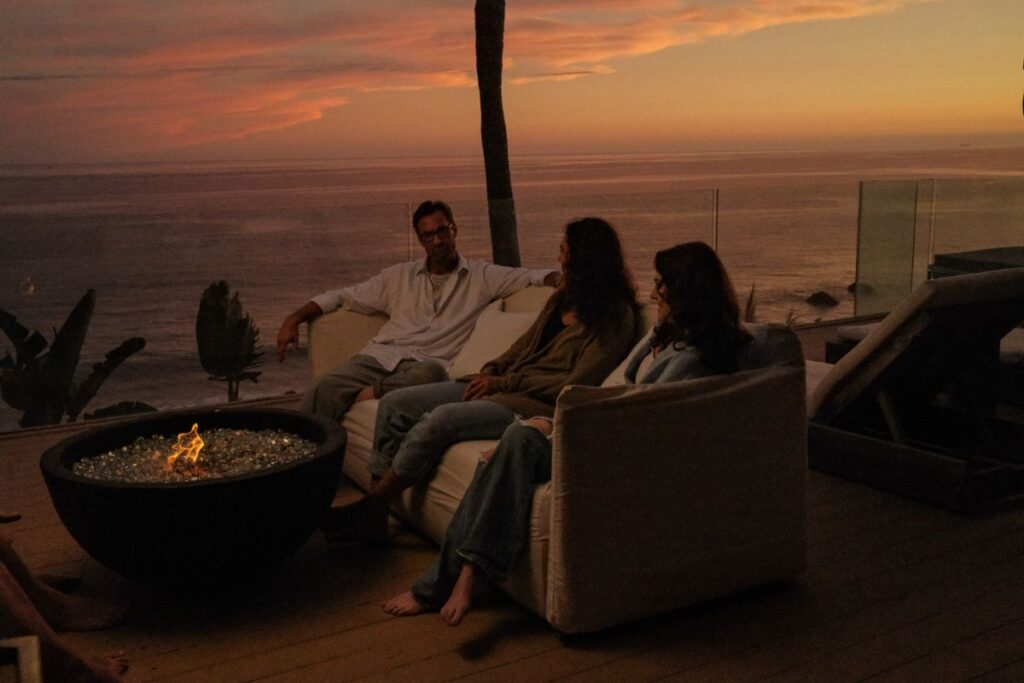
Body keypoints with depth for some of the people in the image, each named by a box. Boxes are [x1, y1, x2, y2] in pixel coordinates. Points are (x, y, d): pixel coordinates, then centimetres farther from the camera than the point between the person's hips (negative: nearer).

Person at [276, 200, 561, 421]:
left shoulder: (482, 277, 13)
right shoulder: (400, 276, 22)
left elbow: (533, 276, 5)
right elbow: (342, 296, 24)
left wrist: (557, 279, -19)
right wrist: (295, 318, 13)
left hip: (426, 363, -2)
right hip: (380, 356, 2)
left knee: (430, 374, -42)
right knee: (322, 392, -28)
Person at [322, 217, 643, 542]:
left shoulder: (615, 316, -9)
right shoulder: (564, 297, 16)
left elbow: (577, 385, -15)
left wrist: (503, 382, -13)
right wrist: (490, 371, 3)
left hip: (534, 405, -9)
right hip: (502, 386, 9)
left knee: (441, 419, -29)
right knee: (394, 405, -4)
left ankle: (368, 508, -12)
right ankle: (372, 518, -5)